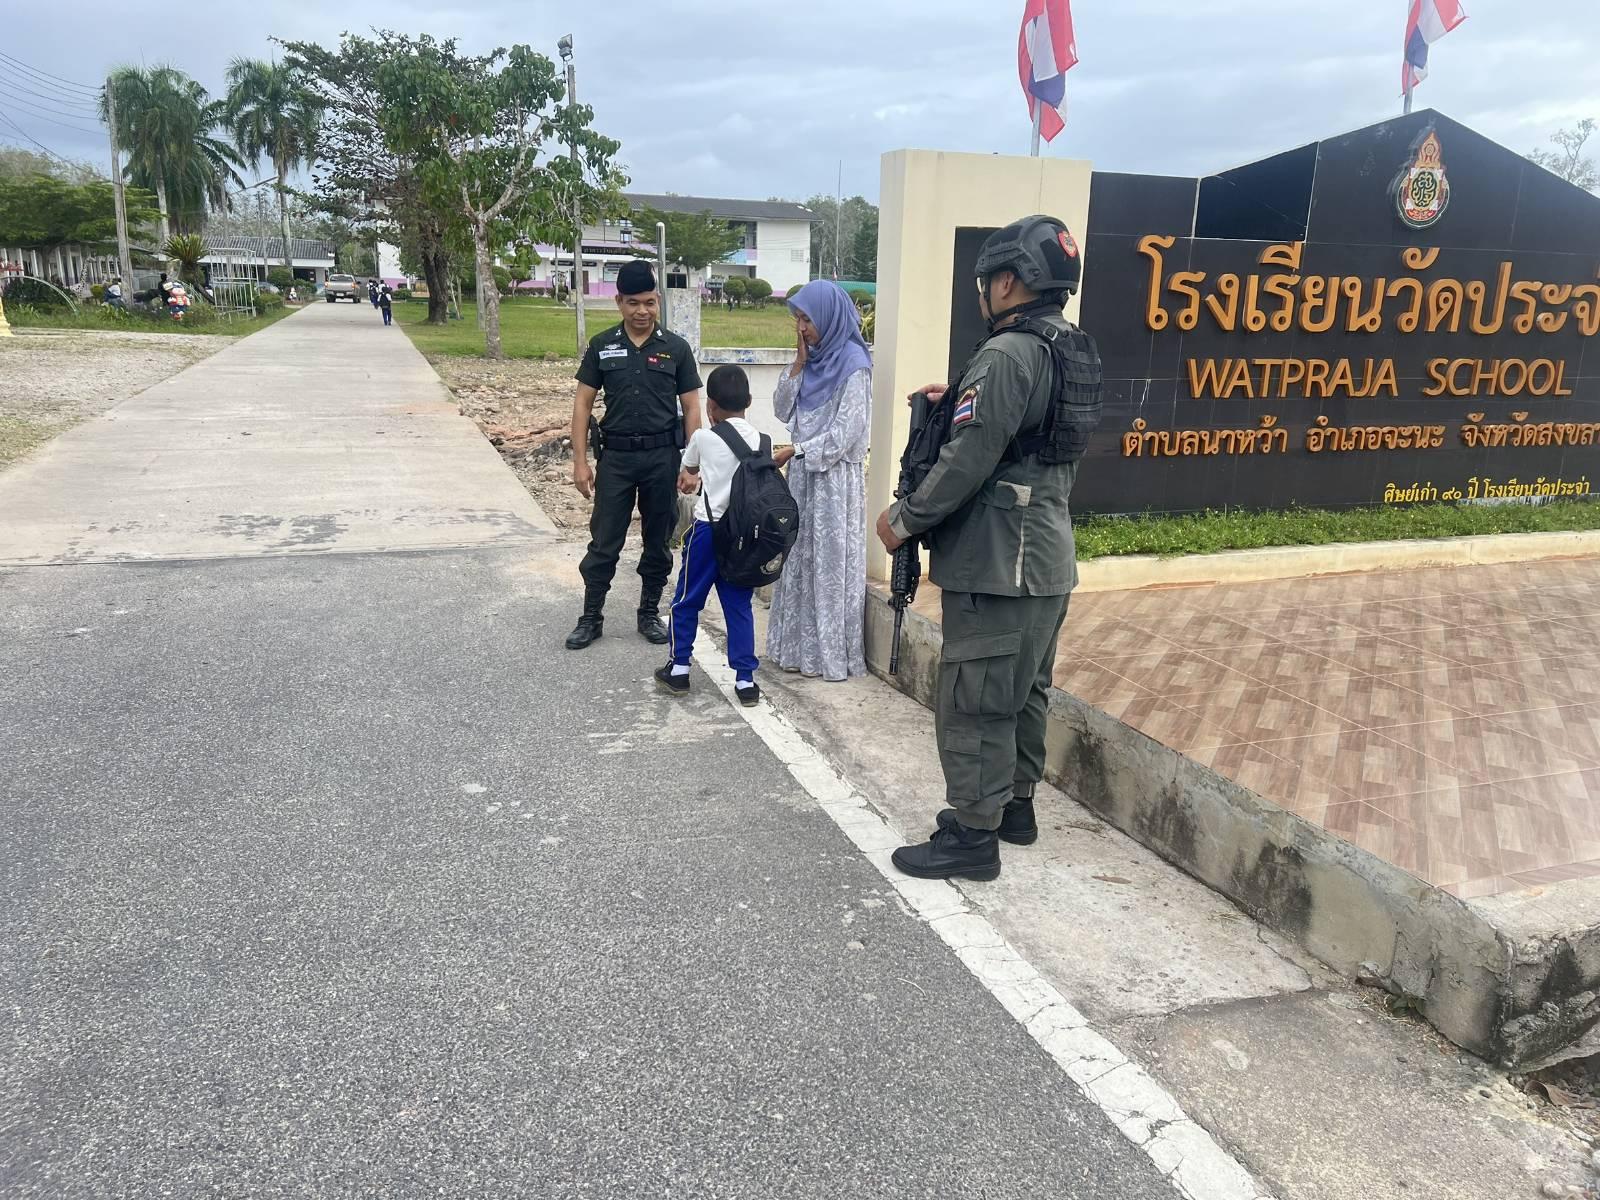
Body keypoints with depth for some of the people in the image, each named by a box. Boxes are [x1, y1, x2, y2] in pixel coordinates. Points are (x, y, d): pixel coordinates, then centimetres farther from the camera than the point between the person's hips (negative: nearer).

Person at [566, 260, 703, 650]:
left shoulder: (676, 348, 1)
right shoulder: (602, 346, 2)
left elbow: (691, 408, 3)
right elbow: (583, 404, 4)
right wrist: (580, 461, -3)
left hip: (663, 456, 0)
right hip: (616, 456, 0)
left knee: (658, 542, 9)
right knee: (604, 542, 3)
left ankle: (650, 614, 24)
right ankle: (591, 618, 14)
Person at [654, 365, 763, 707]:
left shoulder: (704, 438, -5)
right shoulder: (761, 440, 3)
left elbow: (687, 471, 15)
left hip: (708, 529, -3)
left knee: (686, 601, 13)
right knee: (739, 605, 10)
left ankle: (678, 668, 21)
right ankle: (745, 679, 9)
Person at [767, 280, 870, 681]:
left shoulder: (852, 364, -13)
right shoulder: (812, 359, 10)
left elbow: (845, 433, -17)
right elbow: (782, 410, 7)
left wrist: (794, 450, -13)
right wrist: (799, 364, -3)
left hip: (835, 477, -8)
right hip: (803, 473, 8)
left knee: (831, 562, -1)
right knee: (800, 559, 10)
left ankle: (833, 654, 9)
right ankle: (801, 645, 20)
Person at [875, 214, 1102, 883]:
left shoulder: (1006, 356, -18)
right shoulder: (1073, 354, 12)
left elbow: (969, 461, -22)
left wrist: (904, 519, -11)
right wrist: (957, 403, 10)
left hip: (997, 565, -10)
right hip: (1047, 557, 10)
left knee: (973, 703, 0)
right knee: (1024, 692, 20)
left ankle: (973, 835, 10)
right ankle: (1014, 805, 34)